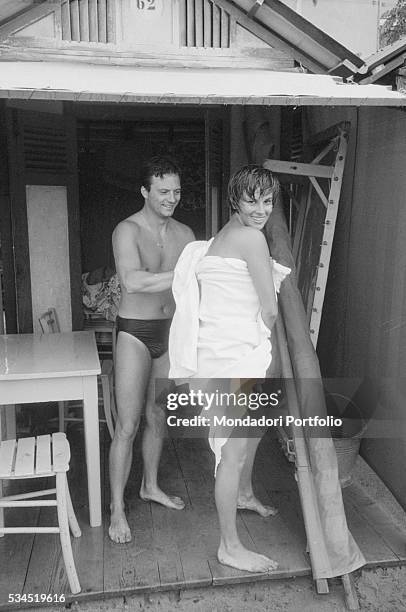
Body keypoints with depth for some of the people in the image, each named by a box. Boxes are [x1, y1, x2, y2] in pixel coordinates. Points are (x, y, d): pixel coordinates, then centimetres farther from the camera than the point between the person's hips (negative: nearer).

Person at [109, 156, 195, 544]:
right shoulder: (128, 231, -13)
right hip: (135, 334, -6)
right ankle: (117, 509, 13)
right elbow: (132, 280, -31)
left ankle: (150, 486, 37)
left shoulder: (185, 234, 6)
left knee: (158, 417, 17)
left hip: (169, 333, 6)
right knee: (127, 426, -2)